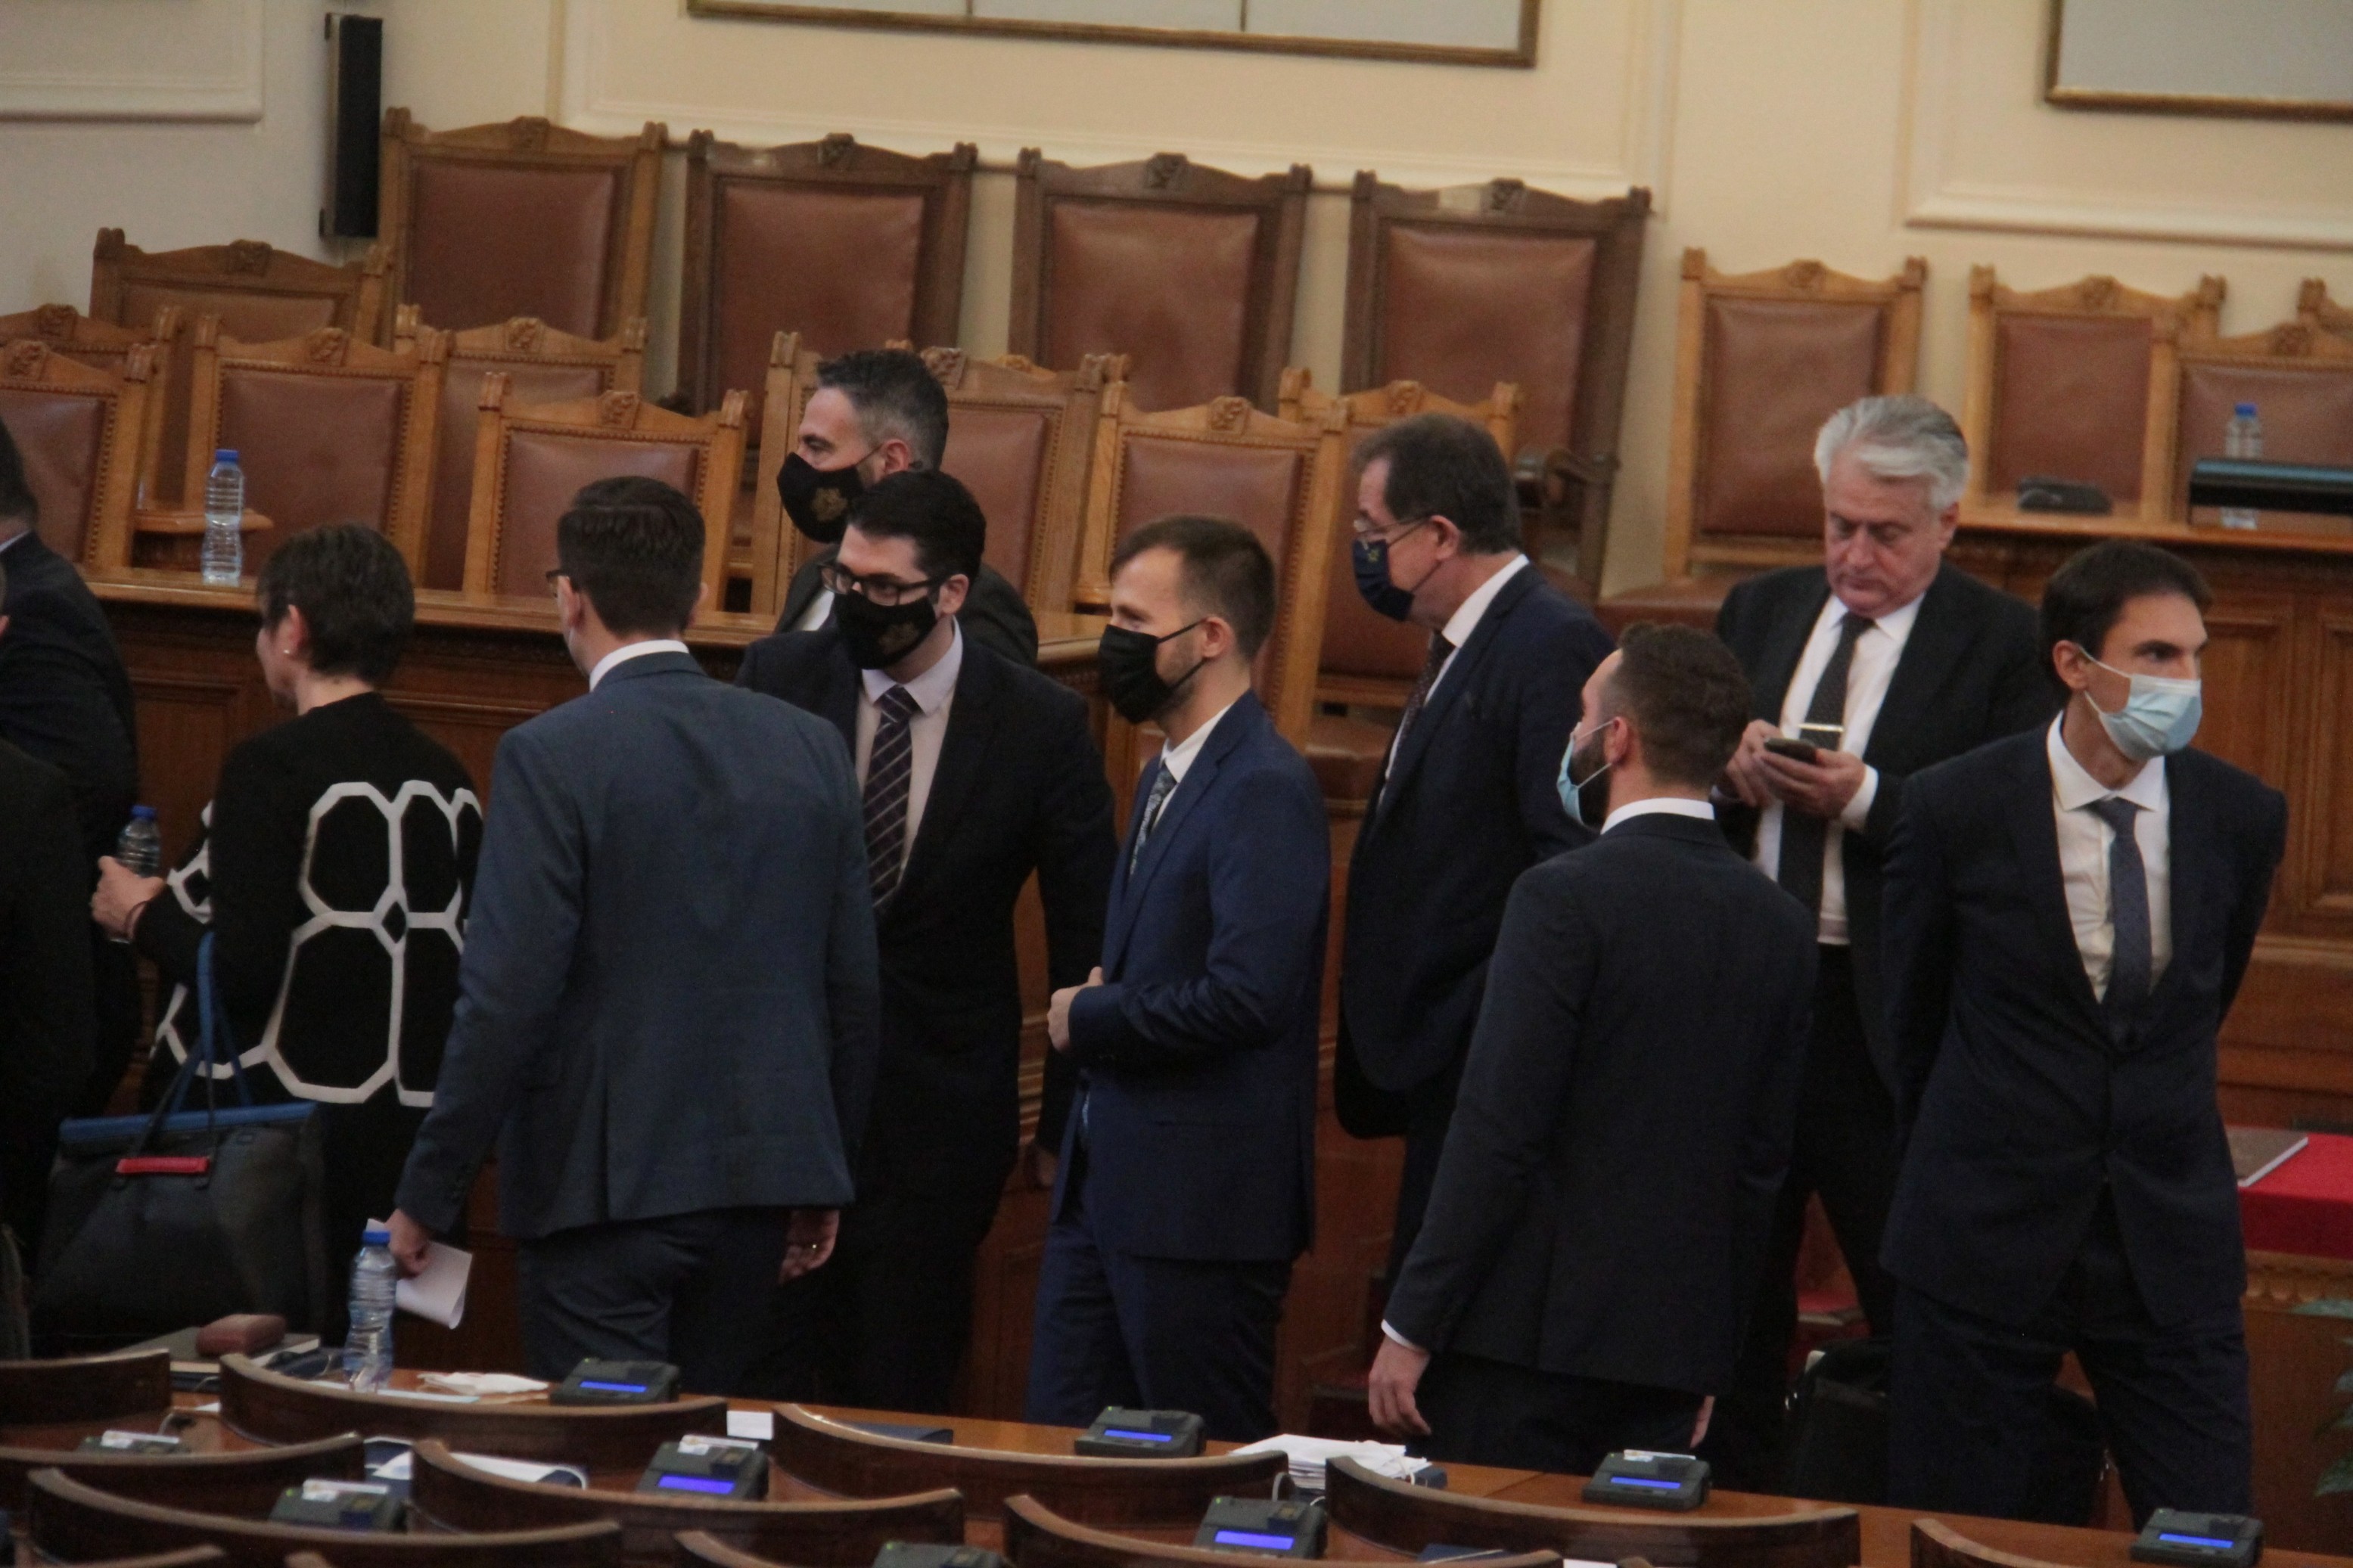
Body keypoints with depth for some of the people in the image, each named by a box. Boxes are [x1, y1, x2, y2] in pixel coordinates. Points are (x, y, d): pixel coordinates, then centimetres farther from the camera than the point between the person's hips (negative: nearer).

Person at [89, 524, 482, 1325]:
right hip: (403, 1133, 6)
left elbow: (238, 971, -18)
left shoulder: (274, 769, -13)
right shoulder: (448, 781, 6)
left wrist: (144, 916, -1)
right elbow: (468, 967, 9)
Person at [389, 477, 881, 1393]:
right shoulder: (811, 749, 5)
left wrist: (428, 1195, -7)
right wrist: (825, 1180, 20)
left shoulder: (552, 758, -11)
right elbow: (853, 984, 10)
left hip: (603, 1183, -5)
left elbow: (507, 998, -14)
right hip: (763, 1178, 5)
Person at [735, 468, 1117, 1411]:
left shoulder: (1041, 726, -5)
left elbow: (1086, 938, 2)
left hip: (937, 1110, -1)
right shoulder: (779, 679, -1)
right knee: (762, 1378, 2)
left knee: (900, 1398, 3)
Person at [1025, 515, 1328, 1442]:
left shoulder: (1266, 792, -17)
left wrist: (1089, 1018, -13)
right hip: (1107, 1183, 10)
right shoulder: (1167, 775, 15)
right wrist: (1094, 1003, 2)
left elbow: (1244, 998, -28)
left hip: (1201, 1200, -10)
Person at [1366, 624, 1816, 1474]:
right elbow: (1764, 1159, 13)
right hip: (1674, 1352, 6)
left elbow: (1499, 1134, -15)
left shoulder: (1566, 898, -12)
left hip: (1524, 1340, -6)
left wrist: (1411, 1328, -10)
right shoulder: (1782, 925, 8)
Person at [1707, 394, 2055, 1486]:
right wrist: (1733, 775, -8)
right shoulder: (1759, 613, 13)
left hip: (1890, 1019, -5)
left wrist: (1865, 799, -23)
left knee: (1917, 1310, -2)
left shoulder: (2003, 643, -4)